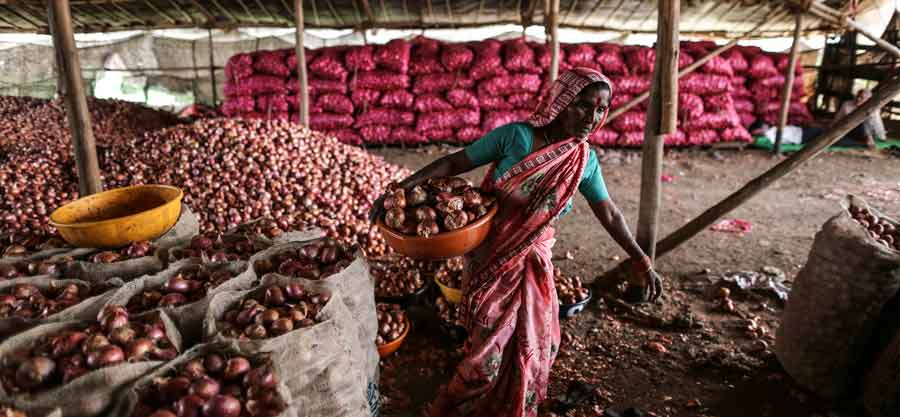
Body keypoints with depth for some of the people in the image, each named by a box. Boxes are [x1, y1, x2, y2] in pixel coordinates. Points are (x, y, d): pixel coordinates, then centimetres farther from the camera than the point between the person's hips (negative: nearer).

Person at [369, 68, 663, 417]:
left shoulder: (585, 160, -4)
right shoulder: (515, 135, -17)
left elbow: (609, 212, 8)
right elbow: (454, 163, -13)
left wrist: (640, 260, 7)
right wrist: (402, 187, -21)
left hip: (533, 261, 4)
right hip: (491, 257, -4)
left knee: (533, 346, 15)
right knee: (491, 349, 5)